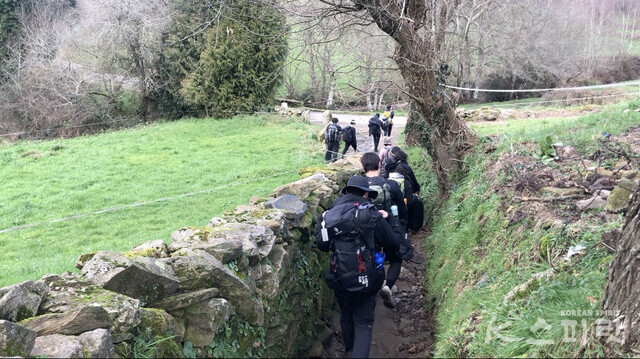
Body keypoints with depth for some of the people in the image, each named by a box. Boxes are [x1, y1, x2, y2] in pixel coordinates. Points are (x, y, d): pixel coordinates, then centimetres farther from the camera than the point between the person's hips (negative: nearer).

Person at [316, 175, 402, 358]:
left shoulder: (331, 214, -1)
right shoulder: (371, 214, -12)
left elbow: (322, 245, 9)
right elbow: (393, 243, -5)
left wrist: (321, 222, 20)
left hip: (339, 279, 5)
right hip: (364, 279, -4)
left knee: (346, 316, 26)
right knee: (364, 322, 7)